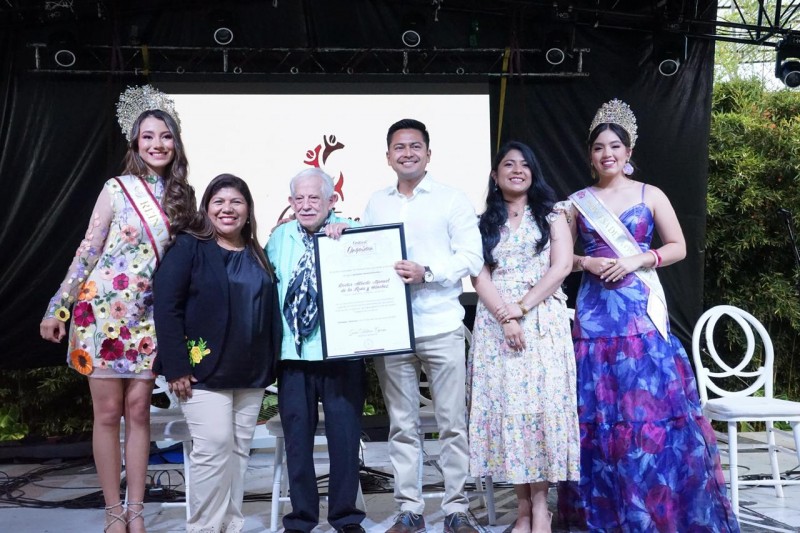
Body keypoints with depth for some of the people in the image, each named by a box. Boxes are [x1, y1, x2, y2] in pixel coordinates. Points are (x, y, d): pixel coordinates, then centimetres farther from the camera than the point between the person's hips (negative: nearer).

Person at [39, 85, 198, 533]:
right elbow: (88, 250, -5)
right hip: (103, 308, -3)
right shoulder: (118, 189, -7)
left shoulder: (182, 195, 4)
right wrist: (58, 308, -4)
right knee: (108, 411, 2)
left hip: (148, 316, 3)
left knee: (138, 409, 6)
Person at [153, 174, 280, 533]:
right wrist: (176, 366, -17)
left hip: (251, 373, 6)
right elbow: (166, 307, -10)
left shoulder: (258, 256, 13)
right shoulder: (188, 248, -3)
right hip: (204, 368, -5)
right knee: (213, 446, -10)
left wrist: (270, 365, 8)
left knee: (239, 450, 9)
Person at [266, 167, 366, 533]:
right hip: (293, 353, 3)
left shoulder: (349, 231, 1)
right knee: (296, 437, 9)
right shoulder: (280, 236, 9)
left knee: (345, 435, 5)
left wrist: (343, 235, -23)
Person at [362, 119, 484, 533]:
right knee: (401, 424, 8)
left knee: (452, 422, 3)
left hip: (440, 325, -3)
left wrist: (426, 272, -18)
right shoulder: (375, 203, 14)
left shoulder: (452, 200, 3)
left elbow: (472, 258, -5)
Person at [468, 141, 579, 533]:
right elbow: (480, 276, 3)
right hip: (496, 324, 2)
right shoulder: (485, 222, 14)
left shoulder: (552, 214, 10)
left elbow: (561, 267, -3)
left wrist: (522, 308, -12)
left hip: (543, 322, -2)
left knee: (540, 403, -6)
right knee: (506, 404, -2)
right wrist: (505, 317, -13)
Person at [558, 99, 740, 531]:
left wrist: (636, 260, -10)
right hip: (595, 311, 1)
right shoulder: (578, 202, 8)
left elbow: (678, 247, 5)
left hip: (641, 310, -1)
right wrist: (586, 262, -8)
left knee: (651, 401, -3)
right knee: (597, 406, 3)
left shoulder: (650, 195, 5)